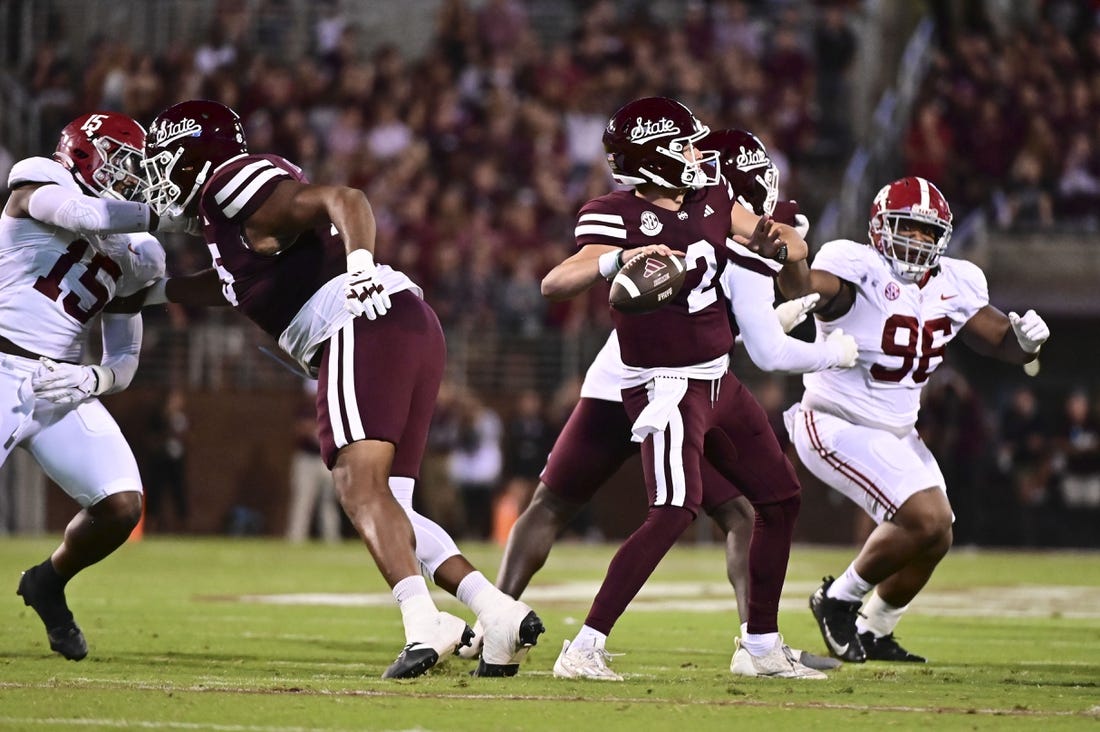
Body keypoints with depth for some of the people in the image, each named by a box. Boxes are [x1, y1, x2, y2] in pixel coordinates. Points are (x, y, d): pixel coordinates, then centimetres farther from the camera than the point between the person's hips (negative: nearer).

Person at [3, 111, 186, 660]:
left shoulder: (130, 255, 17)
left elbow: (124, 362, 15)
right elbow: (86, 217, -24)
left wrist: (93, 378, -7)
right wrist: (165, 218, -21)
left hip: (60, 388, 6)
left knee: (121, 505, -8)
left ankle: (49, 584, 20)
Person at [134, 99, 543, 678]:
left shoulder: (235, 181, -2)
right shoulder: (226, 209, 27)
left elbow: (342, 199, -16)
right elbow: (234, 284, 47)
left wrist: (360, 259, -33)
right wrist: (151, 292, 51)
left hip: (365, 326, -9)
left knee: (360, 486, -20)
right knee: (386, 509, 7)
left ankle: (423, 623, -37)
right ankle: (498, 611, -5)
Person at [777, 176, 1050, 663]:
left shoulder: (955, 285, 2)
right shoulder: (857, 269, -20)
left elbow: (1001, 343, 10)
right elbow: (806, 292, -39)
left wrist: (1025, 339, -14)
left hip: (895, 433, 9)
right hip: (838, 426, -9)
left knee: (934, 541, 14)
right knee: (926, 518, -21)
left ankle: (874, 631, 37)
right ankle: (839, 600, -1)